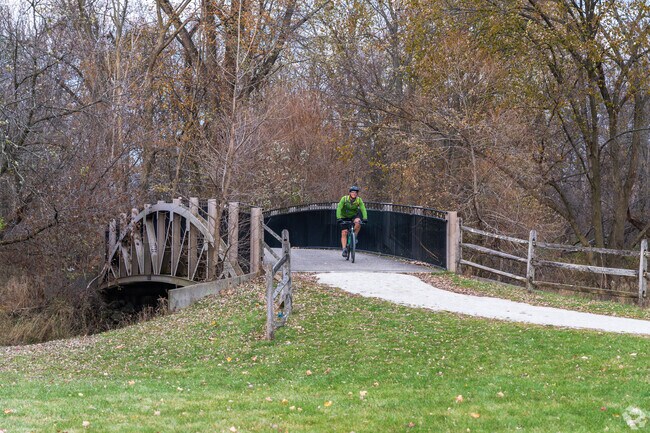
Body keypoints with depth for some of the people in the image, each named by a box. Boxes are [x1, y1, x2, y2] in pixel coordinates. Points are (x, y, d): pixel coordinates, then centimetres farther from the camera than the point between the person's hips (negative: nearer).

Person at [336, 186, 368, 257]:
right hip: (344, 217, -1)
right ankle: (344, 250, -6)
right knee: (344, 233, -11)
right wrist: (339, 218, -42)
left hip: (353, 216, 1)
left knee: (358, 222, -32)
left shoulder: (359, 200, -17)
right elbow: (339, 208, -29)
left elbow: (363, 209, -24)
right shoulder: (344, 199, -22)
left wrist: (365, 218, -40)